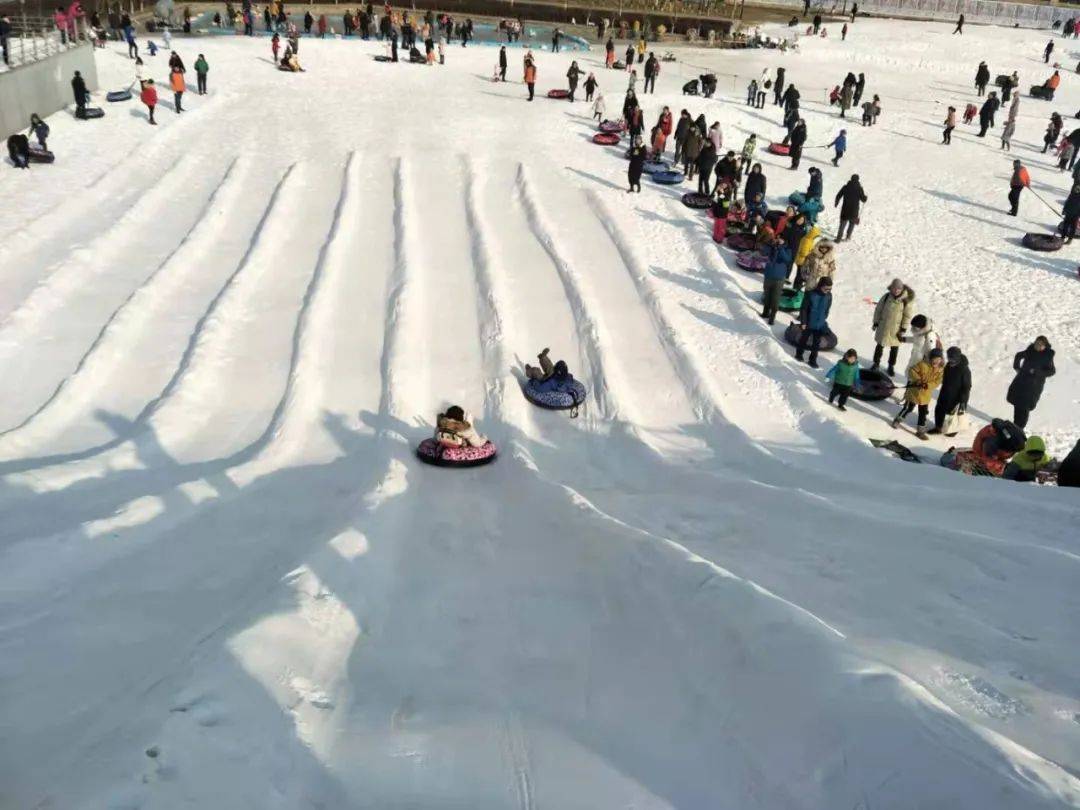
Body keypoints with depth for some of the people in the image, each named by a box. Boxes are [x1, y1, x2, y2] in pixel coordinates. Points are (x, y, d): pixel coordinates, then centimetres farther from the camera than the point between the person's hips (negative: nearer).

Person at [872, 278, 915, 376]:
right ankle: (876, 363, 32)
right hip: (883, 326, 1)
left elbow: (907, 316, -8)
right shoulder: (886, 296, -10)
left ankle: (891, 366, 28)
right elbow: (878, 309, 1)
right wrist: (876, 322, 2)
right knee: (880, 345, 14)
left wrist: (903, 329, -10)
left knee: (894, 347, 11)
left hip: (896, 328, -1)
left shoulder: (907, 300, -14)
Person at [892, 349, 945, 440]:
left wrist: (928, 385, -27)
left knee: (923, 413, 10)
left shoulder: (941, 369, -8)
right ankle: (898, 419, 37)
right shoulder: (923, 364, -20)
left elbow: (937, 381, -10)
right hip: (915, 391, -4)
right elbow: (912, 371, -14)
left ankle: (920, 430, 22)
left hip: (925, 395, 4)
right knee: (908, 408, 12)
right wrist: (917, 379, -28)